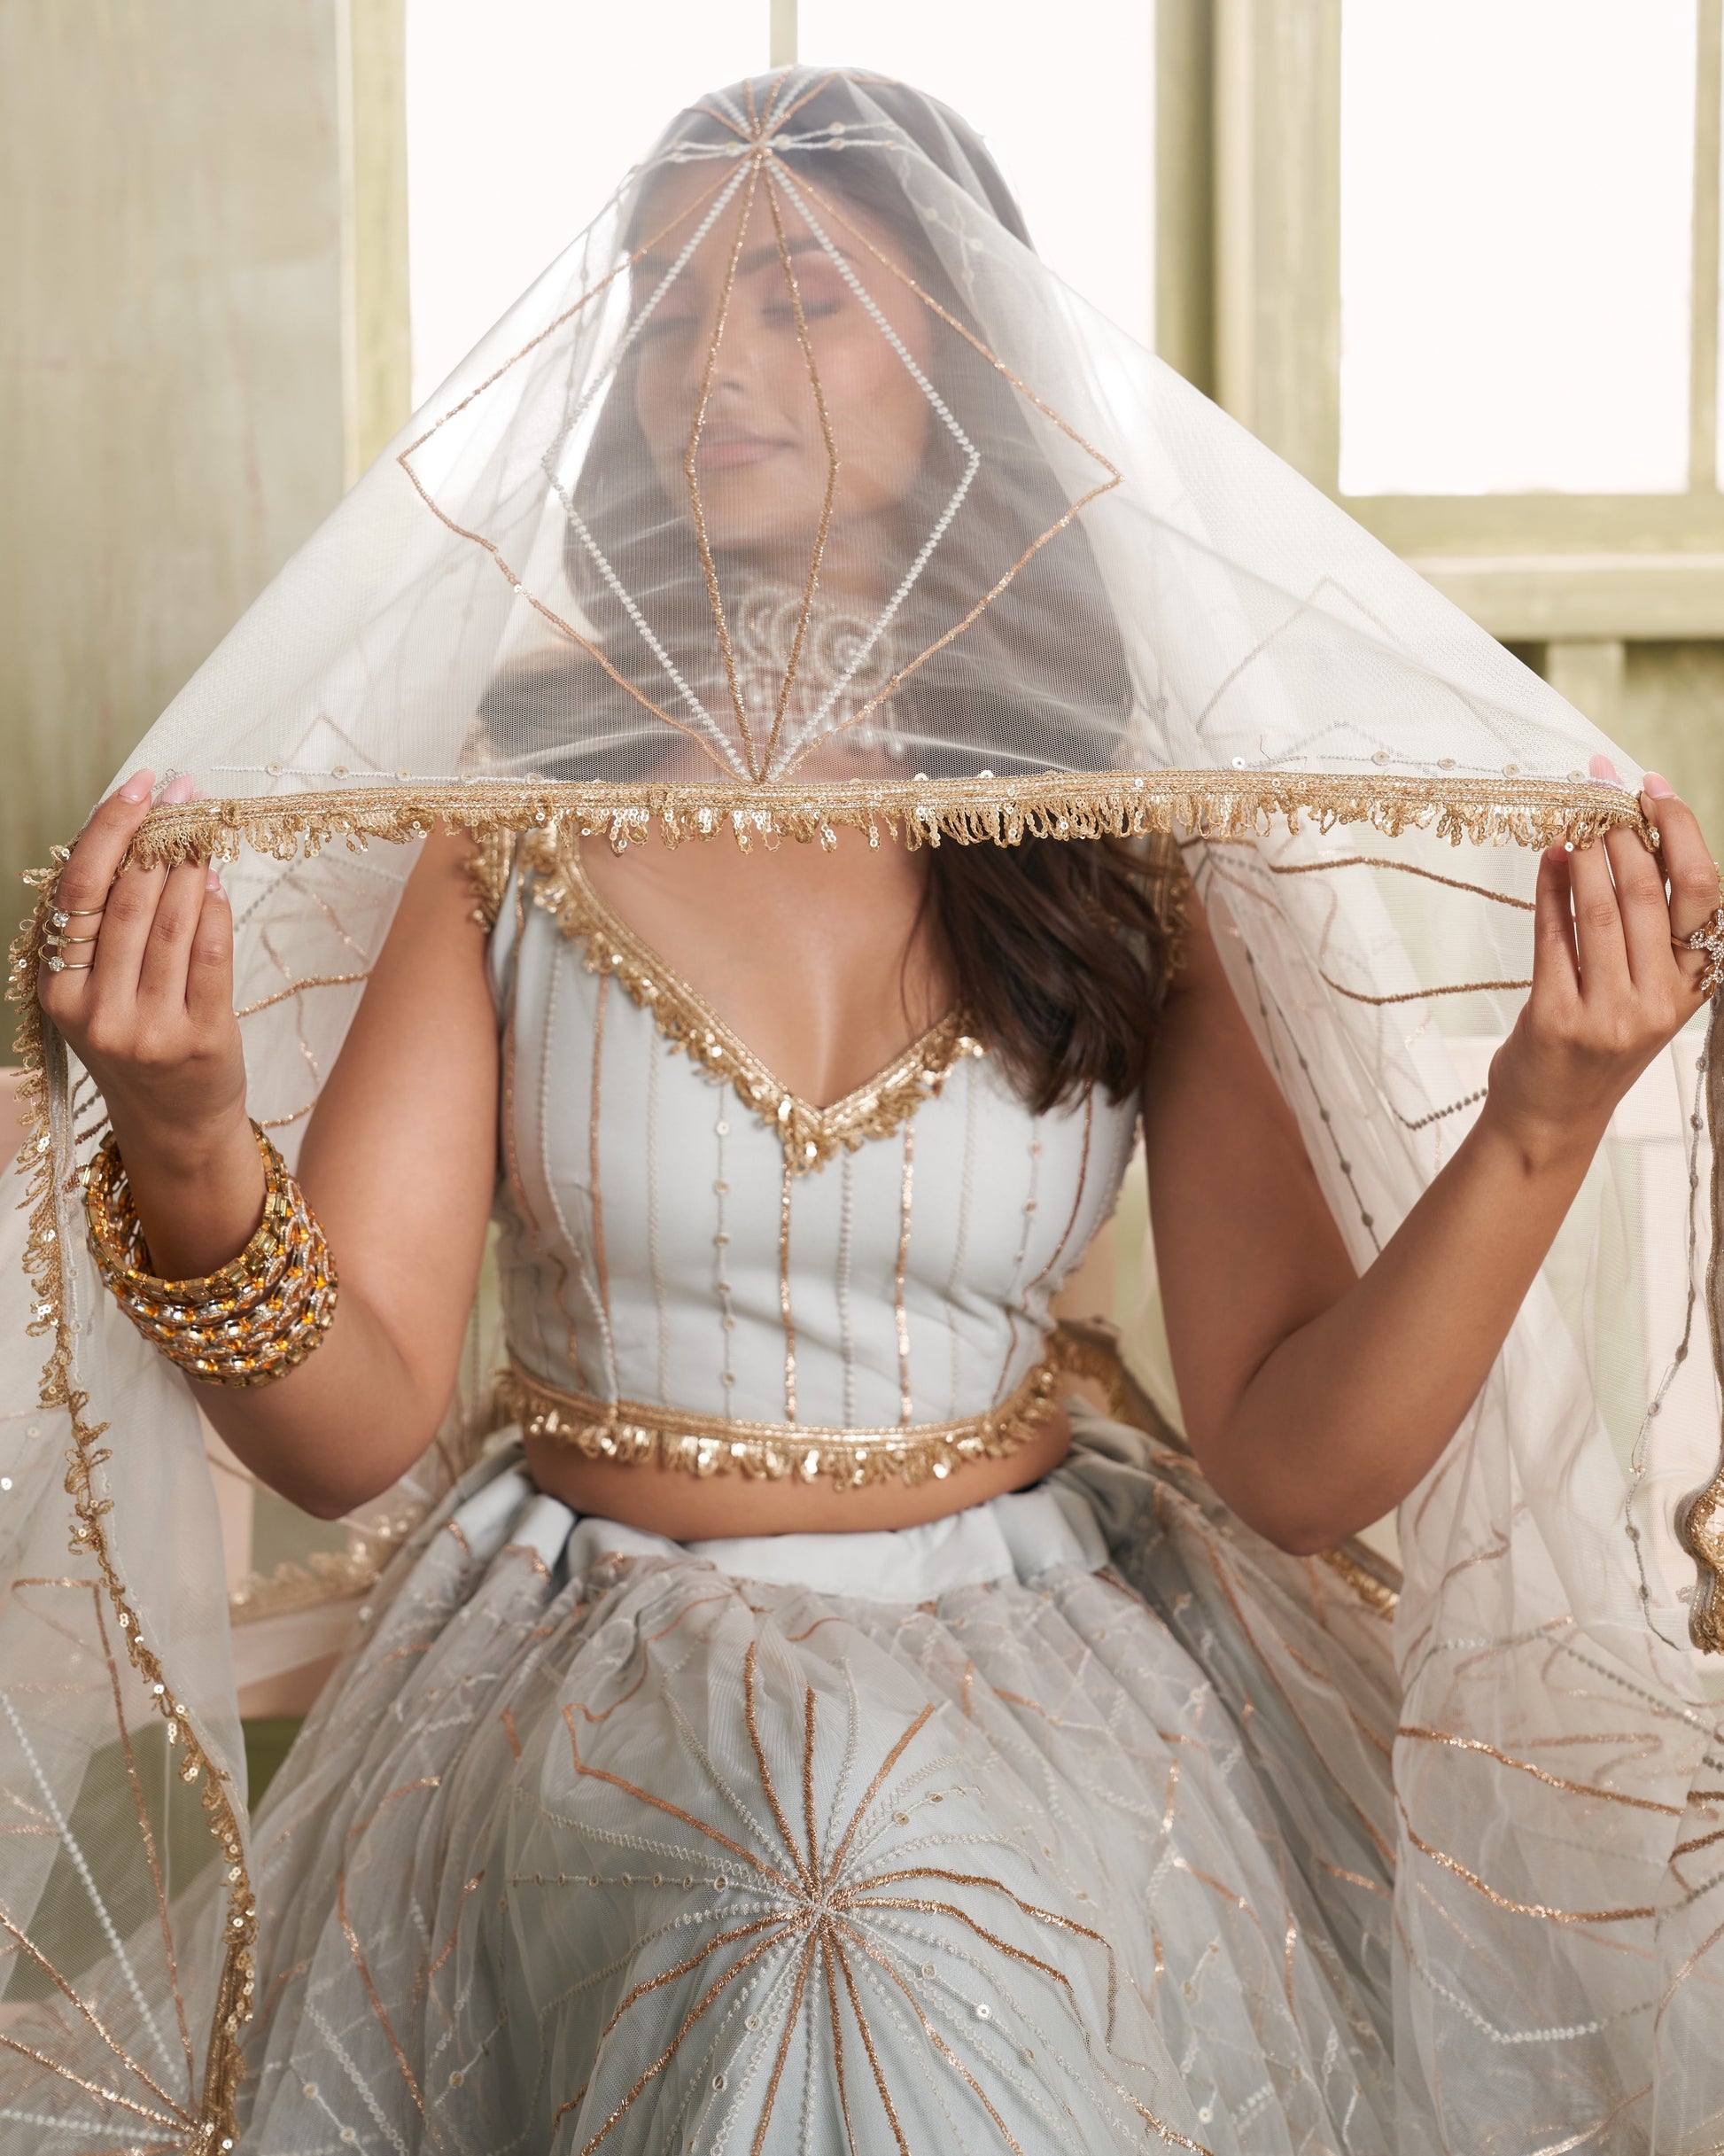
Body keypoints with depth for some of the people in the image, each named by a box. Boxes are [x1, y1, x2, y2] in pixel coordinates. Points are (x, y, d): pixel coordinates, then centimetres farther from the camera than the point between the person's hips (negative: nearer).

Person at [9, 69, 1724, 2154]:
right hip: (579, 1706, -1)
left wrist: (1545, 1114, -22)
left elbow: (1298, 1457, -8)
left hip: (1048, 1680, 1)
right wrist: (186, 1152, -29)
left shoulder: (1112, 850, -1)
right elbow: (344, 1425, -9)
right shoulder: (525, 810, -3)